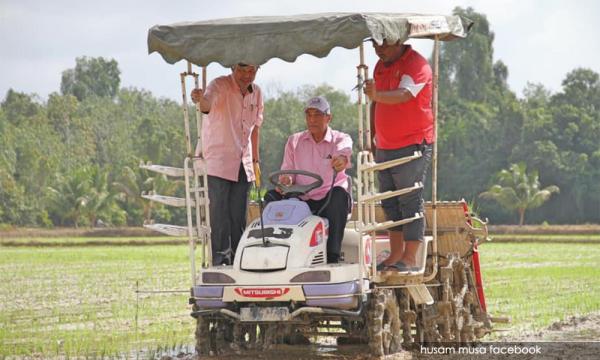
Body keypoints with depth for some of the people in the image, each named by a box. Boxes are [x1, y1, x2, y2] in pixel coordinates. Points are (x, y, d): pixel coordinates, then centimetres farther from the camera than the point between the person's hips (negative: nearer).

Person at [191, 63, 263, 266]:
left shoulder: (256, 93, 9)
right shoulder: (220, 86, -12)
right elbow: (207, 105, -34)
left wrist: (255, 160, 18)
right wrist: (201, 99, -58)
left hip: (243, 165, 6)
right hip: (218, 163, -6)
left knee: (239, 217, 8)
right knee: (219, 213, -11)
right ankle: (220, 260, -10)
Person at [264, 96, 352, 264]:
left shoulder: (340, 139, 5)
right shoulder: (294, 141, 16)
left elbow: (344, 150, -20)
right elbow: (287, 170, 11)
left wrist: (342, 159, -47)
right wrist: (285, 179, -16)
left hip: (328, 202, -2)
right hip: (300, 201, 3)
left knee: (339, 193, -35)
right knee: (271, 196, -20)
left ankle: (332, 256, -38)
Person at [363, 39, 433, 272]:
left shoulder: (417, 65, -12)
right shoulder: (381, 66, 14)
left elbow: (403, 95, -30)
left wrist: (377, 95, -48)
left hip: (412, 145, -8)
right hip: (384, 148, 8)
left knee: (411, 201, -8)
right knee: (390, 203, 9)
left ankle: (410, 258, -8)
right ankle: (395, 255, 14)